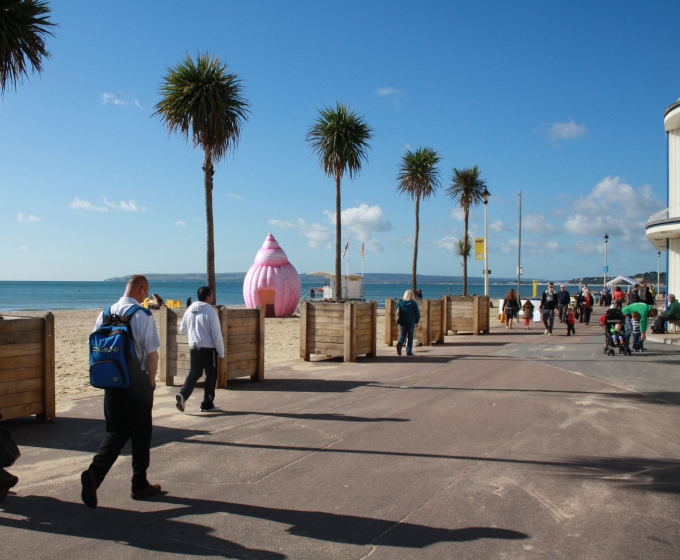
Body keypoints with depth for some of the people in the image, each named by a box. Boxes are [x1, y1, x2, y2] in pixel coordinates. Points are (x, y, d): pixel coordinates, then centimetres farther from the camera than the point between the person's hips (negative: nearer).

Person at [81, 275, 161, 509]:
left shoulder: (105, 313, 3)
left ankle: (94, 473, -8)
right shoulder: (143, 316, -13)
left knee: (115, 431, 13)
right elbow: (152, 354, -13)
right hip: (137, 381, -4)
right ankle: (140, 485, 22)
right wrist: (151, 382, 1)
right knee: (141, 434, 11)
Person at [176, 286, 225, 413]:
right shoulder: (210, 311, -14)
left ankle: (182, 394, -7)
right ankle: (207, 405, 15)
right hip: (208, 348, -5)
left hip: (193, 348, 5)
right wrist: (221, 353, -6)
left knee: (194, 374, 15)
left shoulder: (189, 310, 3)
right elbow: (217, 335, -14)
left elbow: (182, 329, 14)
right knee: (211, 376, 8)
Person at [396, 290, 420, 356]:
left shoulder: (400, 302, 0)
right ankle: (408, 351, 5)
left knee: (402, 335, 10)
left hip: (402, 322, 2)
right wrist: (417, 321, 11)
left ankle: (399, 344, -21)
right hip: (411, 322, -2)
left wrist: (398, 320, 16)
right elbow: (417, 313, -3)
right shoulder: (413, 303, -7)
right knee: (410, 337, 7)